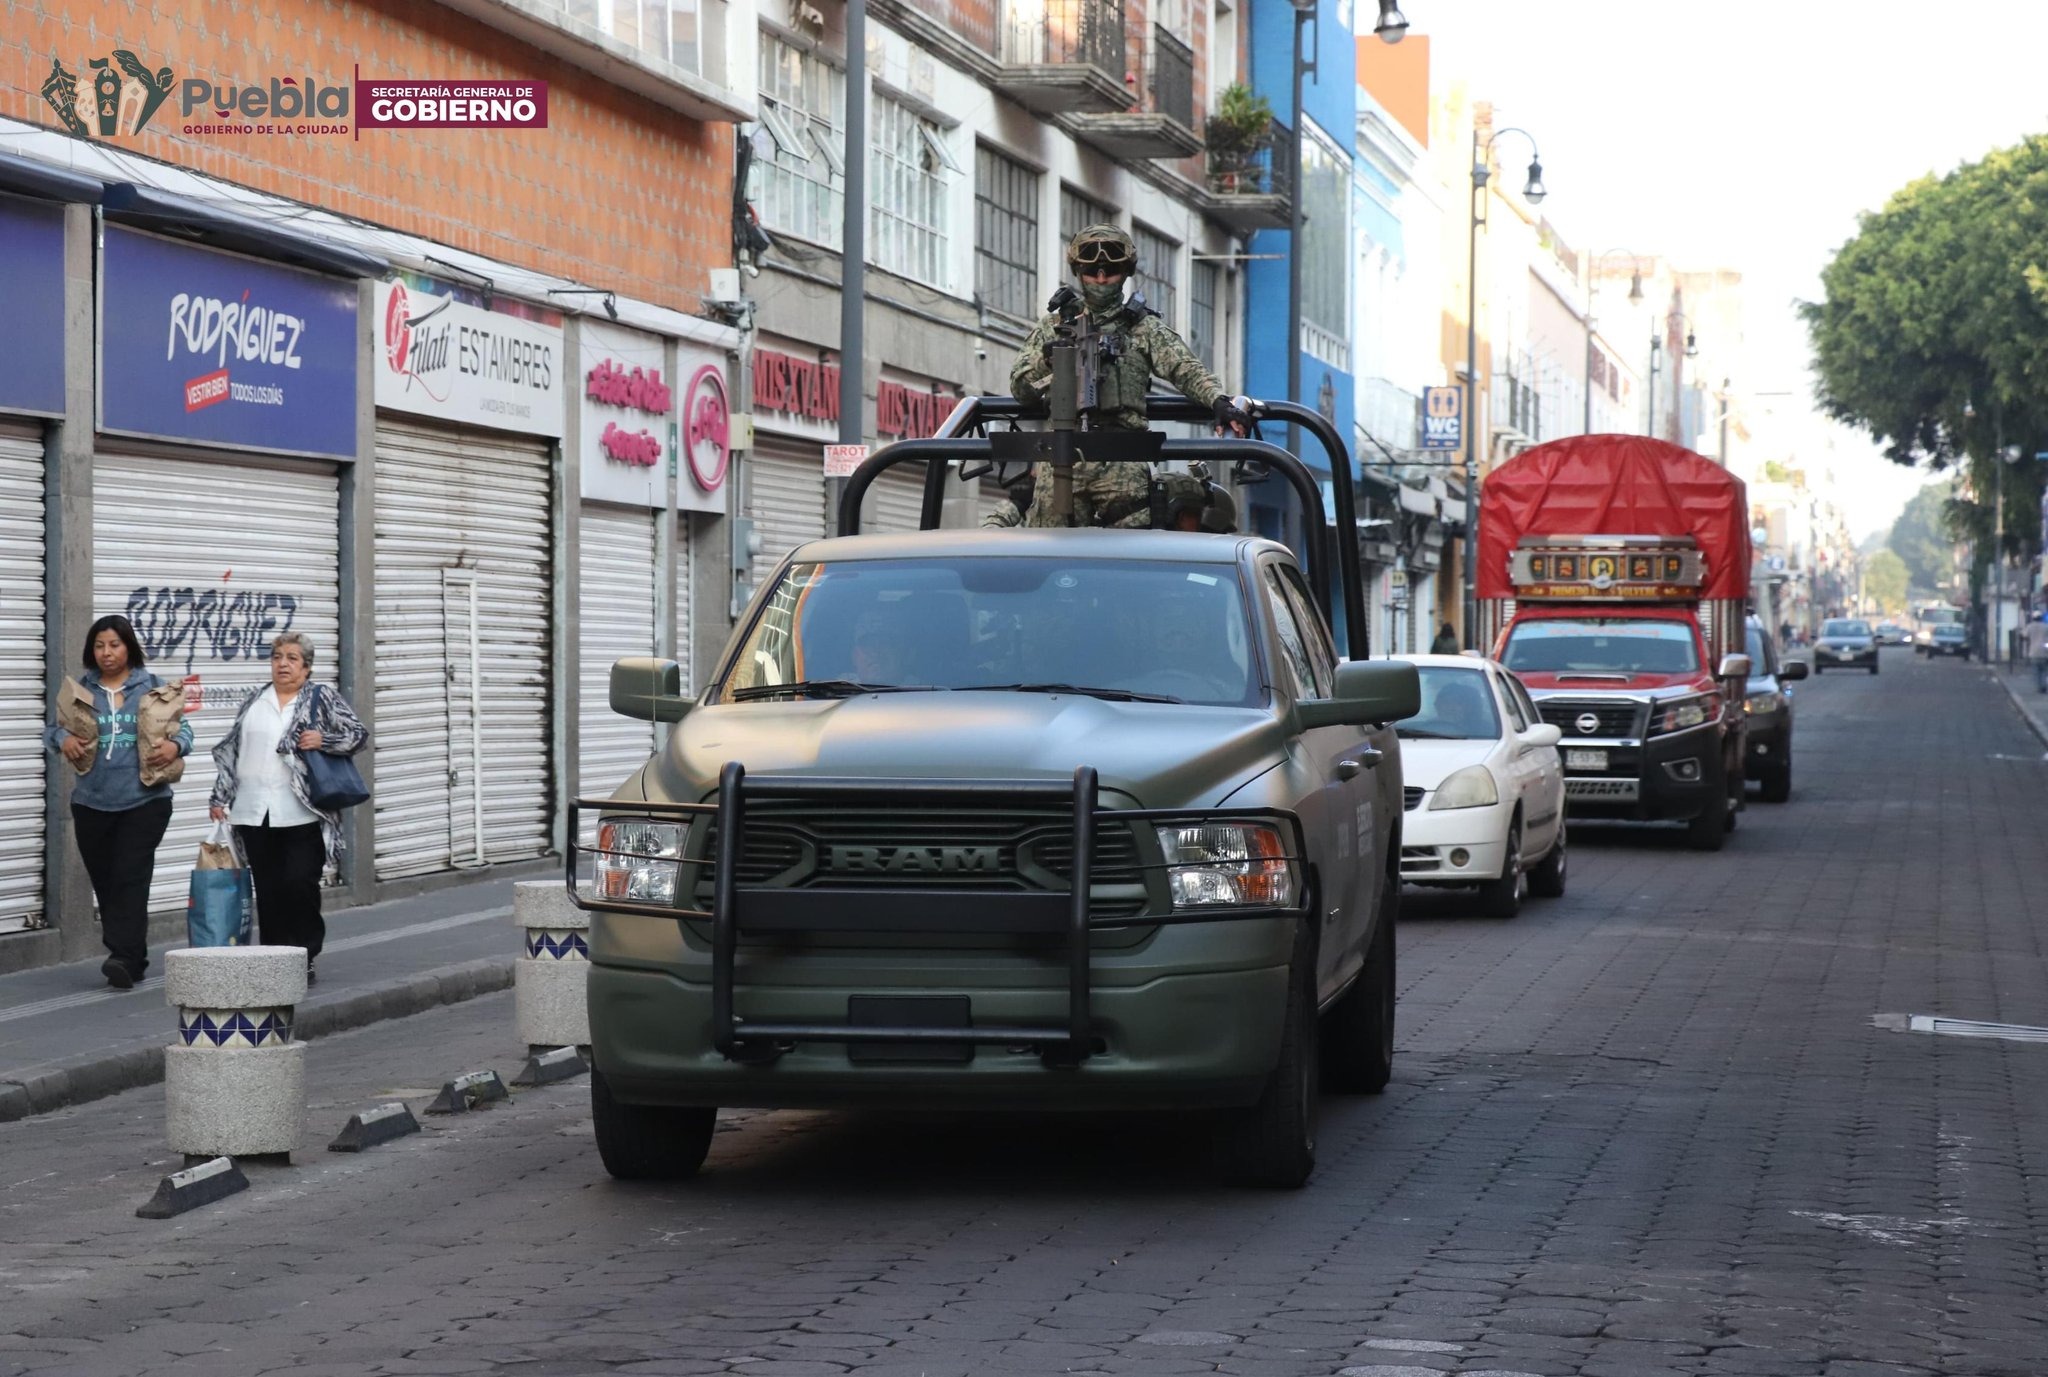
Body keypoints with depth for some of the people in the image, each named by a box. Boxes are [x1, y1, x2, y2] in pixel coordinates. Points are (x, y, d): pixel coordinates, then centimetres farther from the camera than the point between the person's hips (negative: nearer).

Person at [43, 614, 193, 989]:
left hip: (144, 800, -3)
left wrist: (175, 746, -17)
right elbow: (52, 728, 8)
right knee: (105, 884, 7)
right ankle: (132, 959, 17)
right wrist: (63, 738, -14)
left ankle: (124, 958, -20)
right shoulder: (79, 689, 9)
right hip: (92, 803, 3)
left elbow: (182, 729, 5)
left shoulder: (153, 687, 4)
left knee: (131, 879, -13)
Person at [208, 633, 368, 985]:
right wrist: (220, 795, 12)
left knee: (300, 885, -8)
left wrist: (324, 740, -13)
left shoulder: (323, 700, 5)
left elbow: (358, 734, 4)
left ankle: (305, 958, 3)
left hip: (302, 813, -3)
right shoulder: (253, 703, 16)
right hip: (256, 813, 3)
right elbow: (230, 750, 18)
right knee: (268, 891, 4)